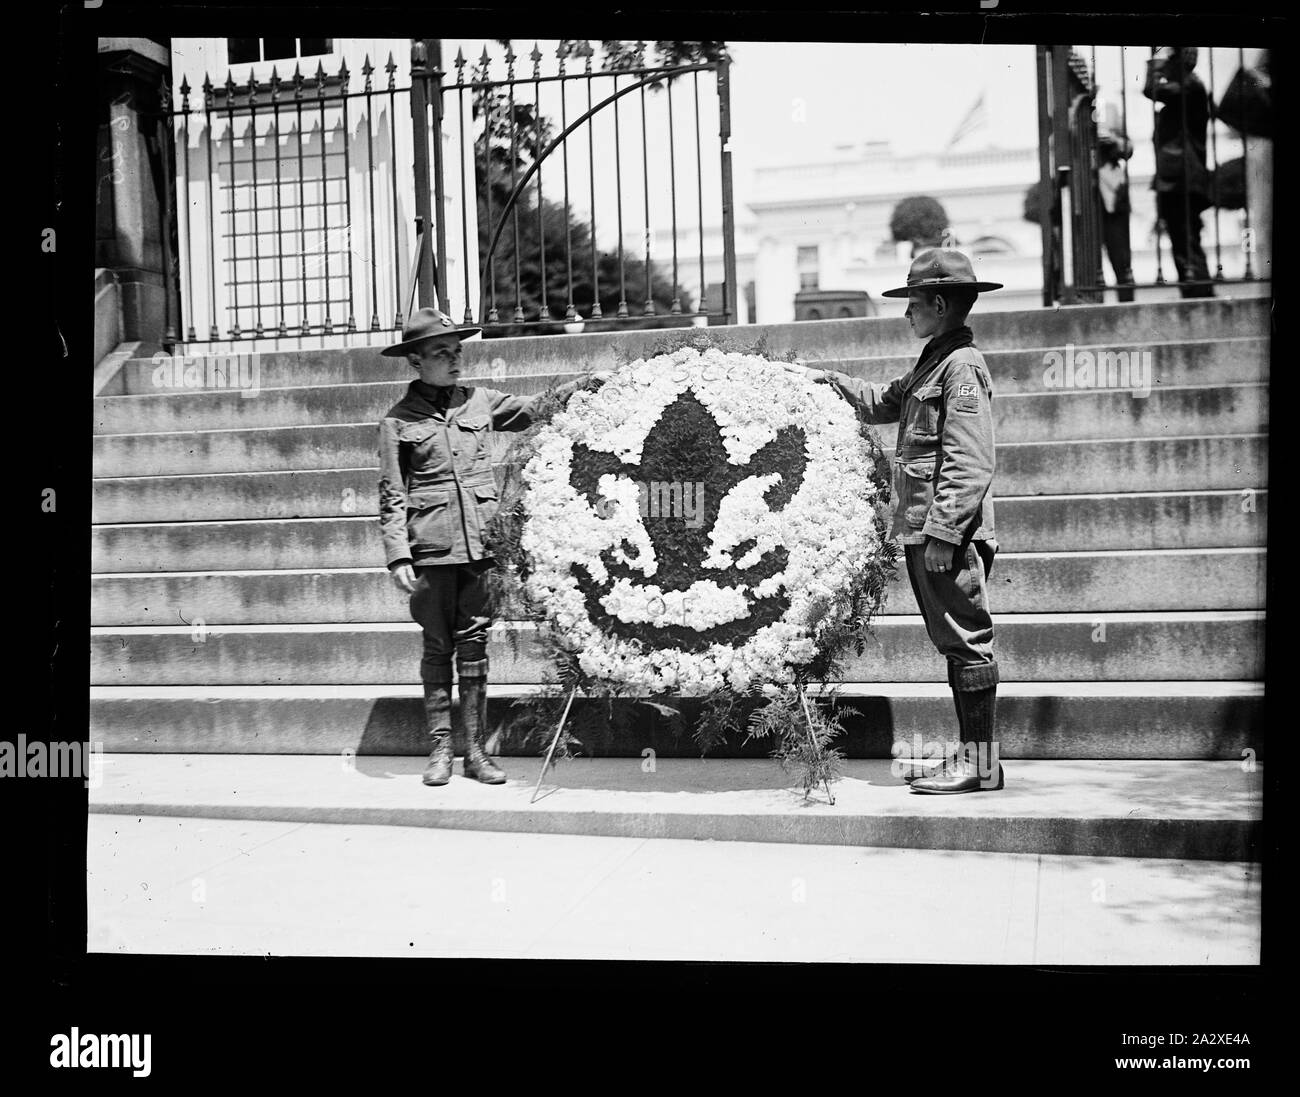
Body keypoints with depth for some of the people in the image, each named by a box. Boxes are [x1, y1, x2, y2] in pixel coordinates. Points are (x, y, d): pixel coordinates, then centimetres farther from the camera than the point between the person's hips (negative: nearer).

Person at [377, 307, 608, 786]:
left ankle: (475, 751, 11)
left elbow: (534, 407, 15)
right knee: (437, 647, 5)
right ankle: (440, 749, 14)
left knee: (474, 645, 5)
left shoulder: (479, 401, 11)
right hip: (431, 548, -2)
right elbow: (392, 495, 1)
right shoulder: (399, 420, 2)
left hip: (480, 543, 2)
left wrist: (583, 384, 0)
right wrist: (398, 555, -8)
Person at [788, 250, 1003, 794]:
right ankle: (969, 755, 20)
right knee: (954, 643, 13)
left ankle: (982, 764, 3)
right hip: (923, 531, 10)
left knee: (967, 642, -4)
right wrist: (830, 380, 24)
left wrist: (942, 533, -22)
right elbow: (882, 403, 35)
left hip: (950, 535, -10)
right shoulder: (932, 363, 18)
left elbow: (969, 464, -19)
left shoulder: (962, 366, -12)